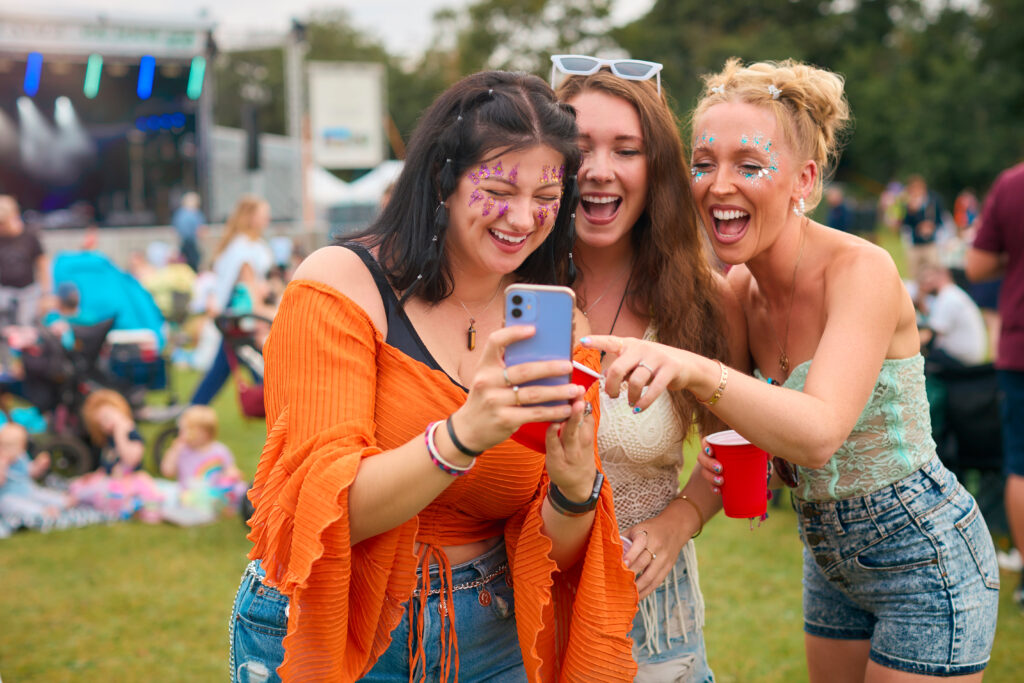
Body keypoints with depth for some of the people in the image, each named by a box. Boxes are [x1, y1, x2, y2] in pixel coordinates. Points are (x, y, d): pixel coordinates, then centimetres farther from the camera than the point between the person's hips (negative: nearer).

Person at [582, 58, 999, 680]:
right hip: (831, 557, 7)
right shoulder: (740, 286, -2)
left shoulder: (862, 270, -23)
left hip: (925, 558, -7)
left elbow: (821, 431, -39)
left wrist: (695, 370, -53)